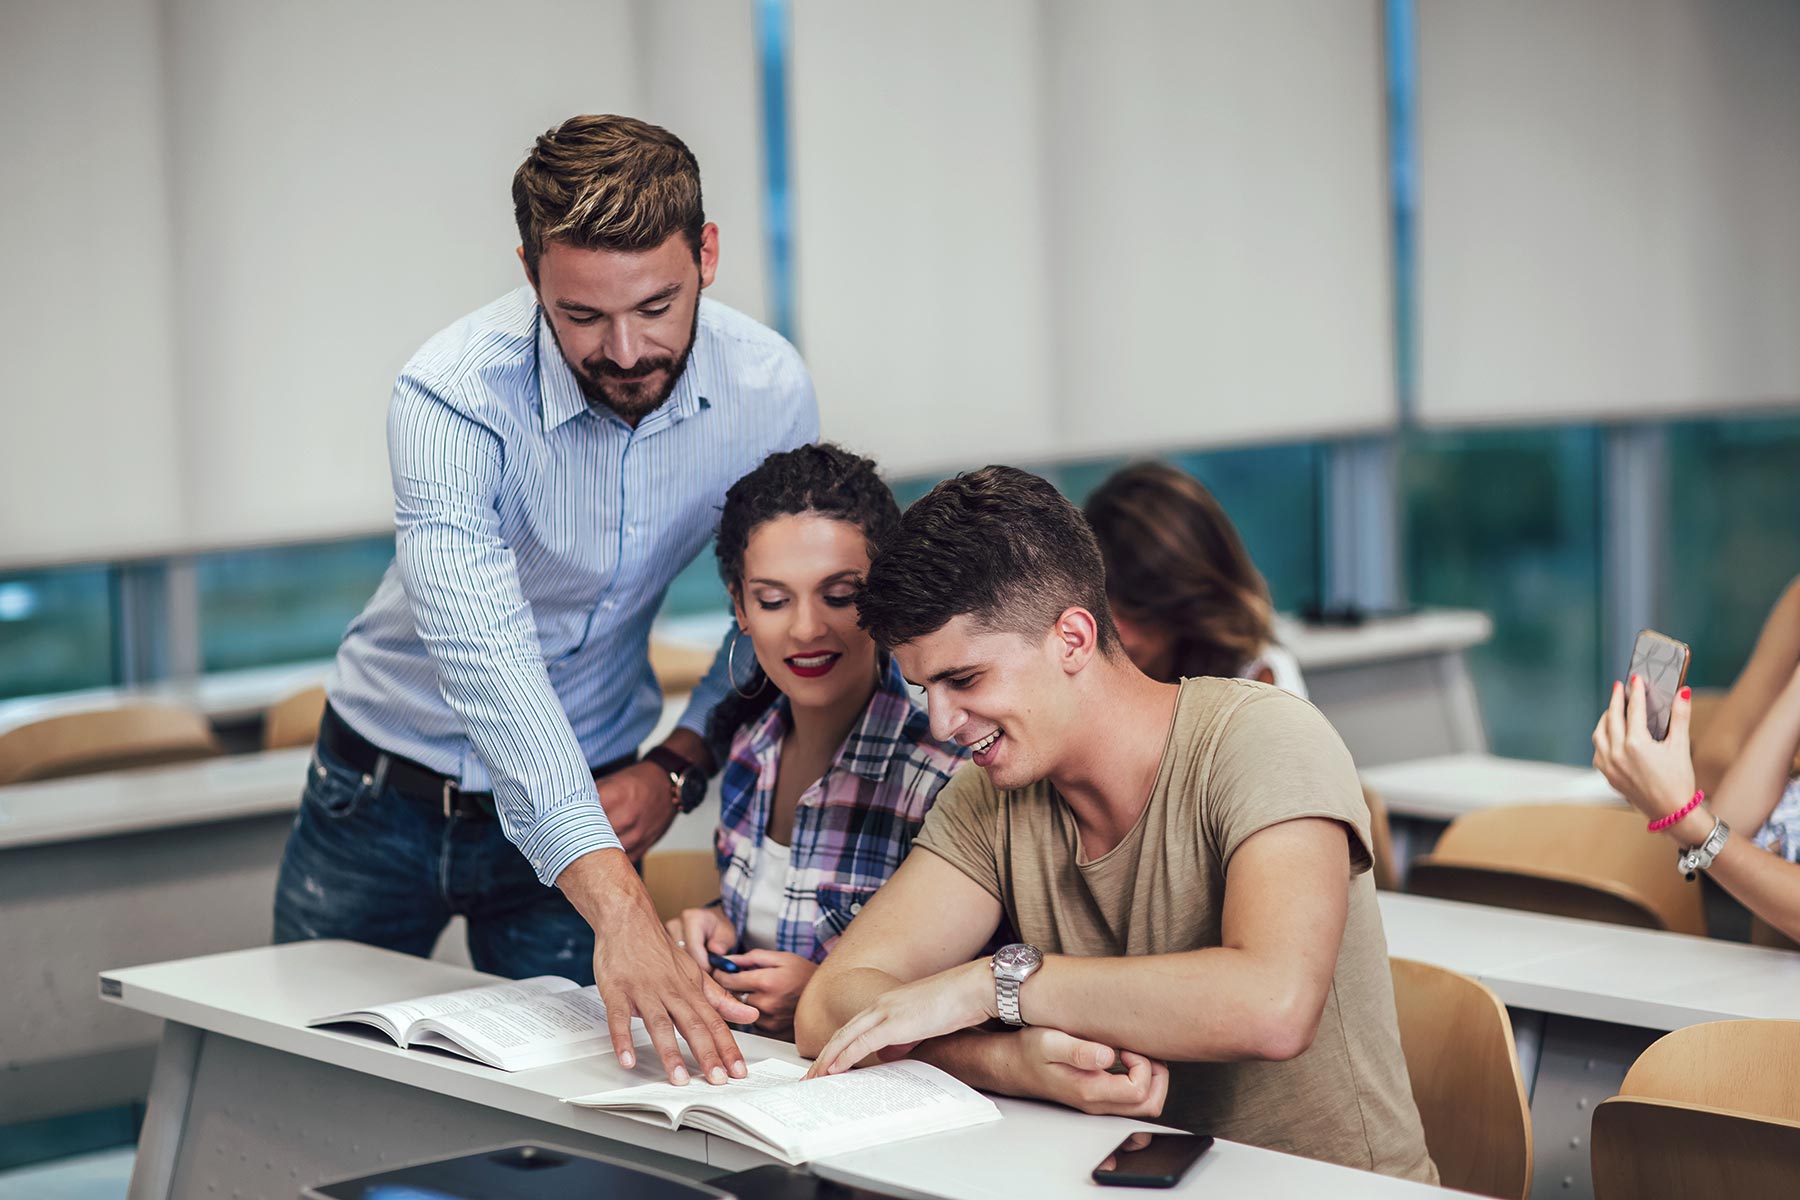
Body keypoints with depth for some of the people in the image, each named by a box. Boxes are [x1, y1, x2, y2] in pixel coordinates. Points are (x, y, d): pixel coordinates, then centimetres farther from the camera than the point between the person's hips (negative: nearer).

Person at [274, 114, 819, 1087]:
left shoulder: (769, 393, -17)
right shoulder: (451, 399, -30)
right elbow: (486, 663, -43)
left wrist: (679, 767, -14)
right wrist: (621, 914, -54)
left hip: (582, 797, 2)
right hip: (385, 789, -1)